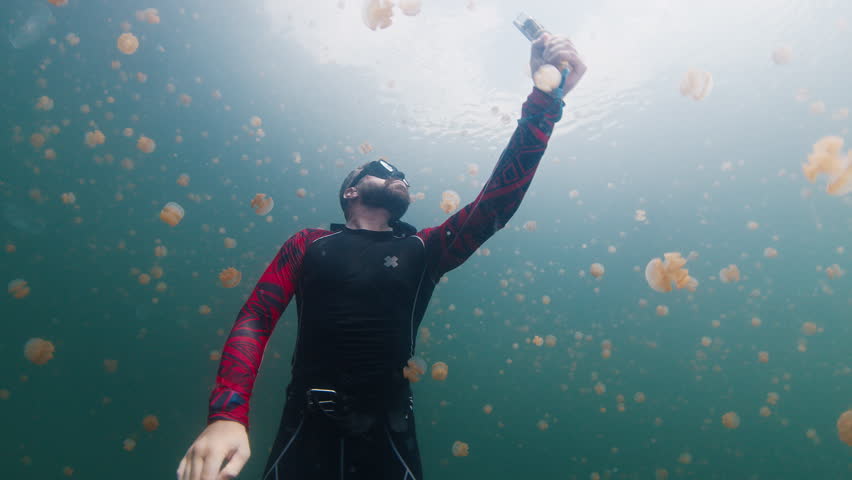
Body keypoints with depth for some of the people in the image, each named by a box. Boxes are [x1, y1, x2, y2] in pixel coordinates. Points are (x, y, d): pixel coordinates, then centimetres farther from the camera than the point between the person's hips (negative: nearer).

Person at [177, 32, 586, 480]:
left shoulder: (421, 250, 5)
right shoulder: (309, 244, 4)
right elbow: (255, 318, -3)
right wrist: (227, 414, -20)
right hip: (306, 432, -1)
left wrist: (546, 98, -12)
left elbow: (495, 204, -6)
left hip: (385, 439, 2)